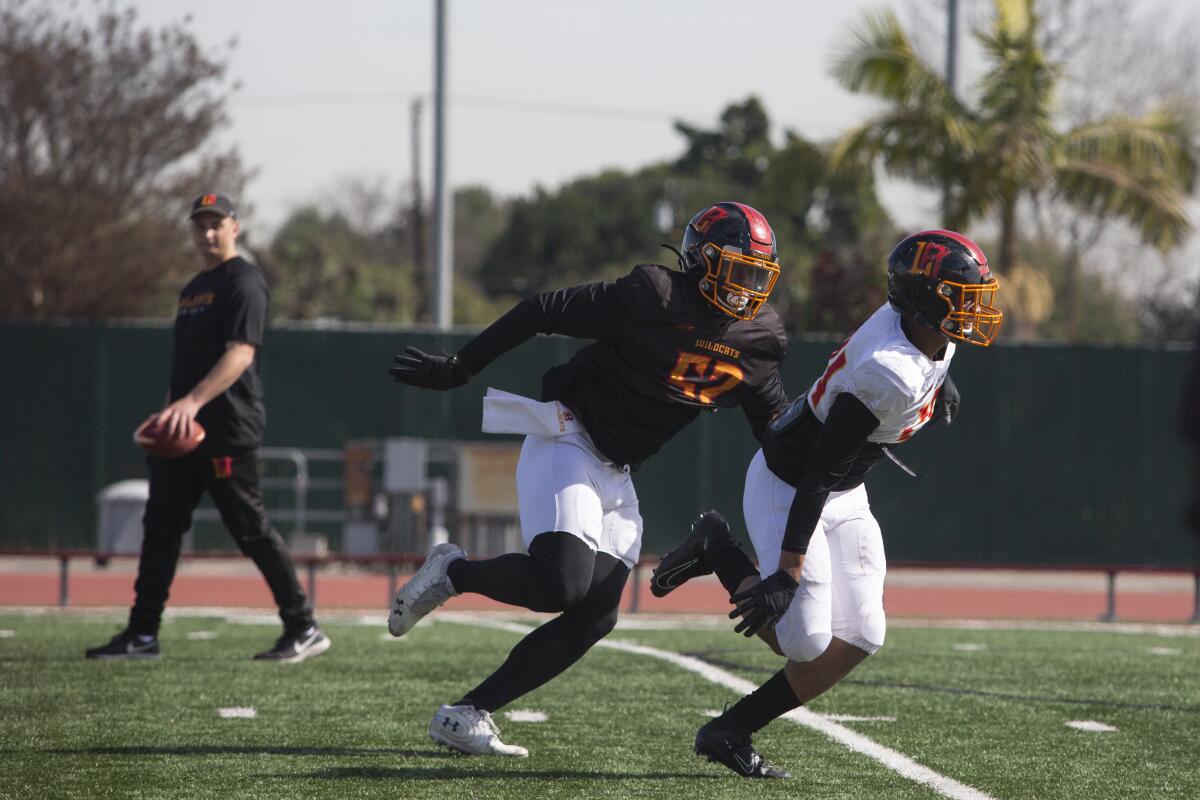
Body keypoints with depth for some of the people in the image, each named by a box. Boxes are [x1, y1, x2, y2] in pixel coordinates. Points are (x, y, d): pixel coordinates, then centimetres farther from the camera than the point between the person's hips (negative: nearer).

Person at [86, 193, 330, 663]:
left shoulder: (243, 282, -9)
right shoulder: (194, 289, 20)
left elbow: (241, 353, -21)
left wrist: (193, 401, -32)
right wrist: (167, 413, 18)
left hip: (228, 431, -9)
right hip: (184, 431, 9)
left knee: (251, 528, -8)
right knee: (161, 526, 6)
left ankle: (303, 630, -1)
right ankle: (142, 636, 9)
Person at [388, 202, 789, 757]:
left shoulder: (756, 346, 3)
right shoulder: (652, 297, -17)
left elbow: (778, 428, 15)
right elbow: (544, 312, -13)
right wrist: (458, 369, -11)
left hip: (616, 477, 8)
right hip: (566, 440, -8)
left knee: (594, 617, -3)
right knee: (561, 582, -27)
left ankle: (466, 716, 2)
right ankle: (451, 573, 0)